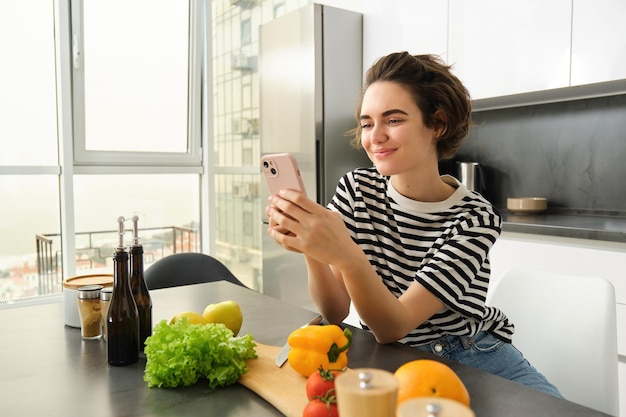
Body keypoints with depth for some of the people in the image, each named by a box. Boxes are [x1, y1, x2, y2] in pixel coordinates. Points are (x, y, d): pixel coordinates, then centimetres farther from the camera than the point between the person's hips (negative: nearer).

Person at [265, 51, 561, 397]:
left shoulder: (475, 218, -14)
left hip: (475, 362, -1)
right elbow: (336, 313, -10)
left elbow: (393, 327, -23)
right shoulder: (357, 189, -6)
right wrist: (312, 248, -30)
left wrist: (347, 255, -42)